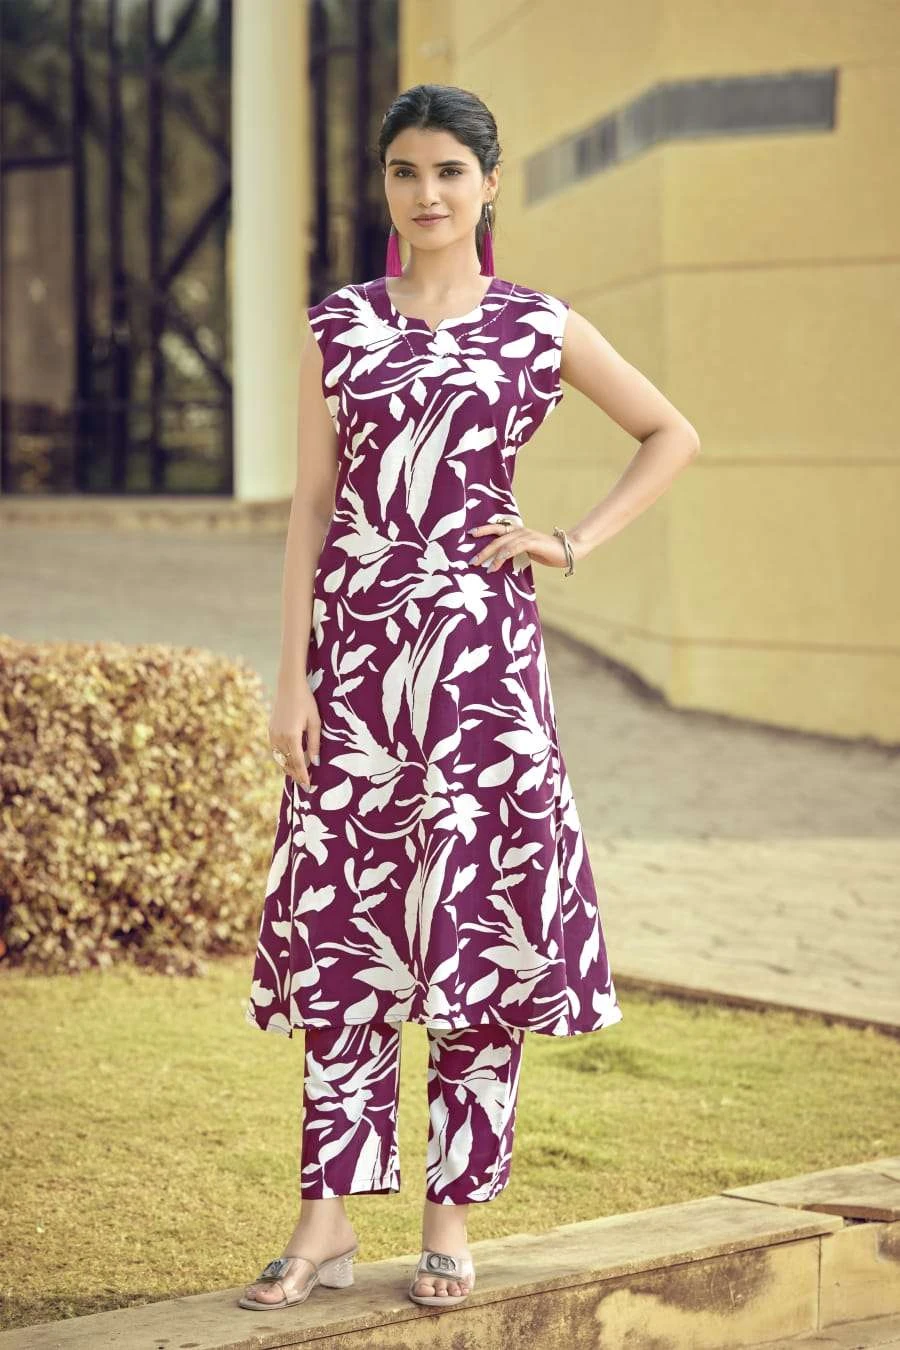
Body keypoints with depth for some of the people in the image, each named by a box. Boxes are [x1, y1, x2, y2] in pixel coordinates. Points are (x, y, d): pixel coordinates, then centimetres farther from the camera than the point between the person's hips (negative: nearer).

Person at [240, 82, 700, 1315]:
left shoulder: (540, 327, 5)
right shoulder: (338, 327, 8)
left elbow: (672, 437, 15)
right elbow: (313, 507, 5)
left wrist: (575, 546, 4)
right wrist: (293, 675, -1)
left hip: (480, 648, -1)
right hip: (354, 647, 1)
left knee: (481, 925, 0)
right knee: (341, 924, 1)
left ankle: (452, 1214, 9)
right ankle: (329, 1216, 7)